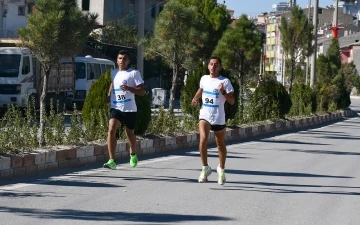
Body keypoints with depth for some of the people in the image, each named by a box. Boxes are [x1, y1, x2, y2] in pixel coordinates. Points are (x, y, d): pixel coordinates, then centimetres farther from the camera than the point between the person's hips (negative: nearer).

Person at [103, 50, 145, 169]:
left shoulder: (134, 73, -5)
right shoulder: (114, 73, 10)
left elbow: (142, 91, -9)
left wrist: (128, 88, -23)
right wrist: (108, 96, 17)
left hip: (129, 109, -2)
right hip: (115, 107, 2)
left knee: (130, 133, 15)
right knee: (111, 130, -19)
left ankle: (133, 155, 45)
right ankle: (112, 161, -22)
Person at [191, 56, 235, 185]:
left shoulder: (225, 81, -7)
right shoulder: (204, 79, 6)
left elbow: (232, 101, -10)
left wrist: (223, 92, -26)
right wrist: (196, 98, 10)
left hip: (218, 118, -2)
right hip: (204, 115, 2)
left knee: (220, 144, 13)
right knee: (203, 139, -21)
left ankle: (221, 169, 34)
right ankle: (205, 168, -8)